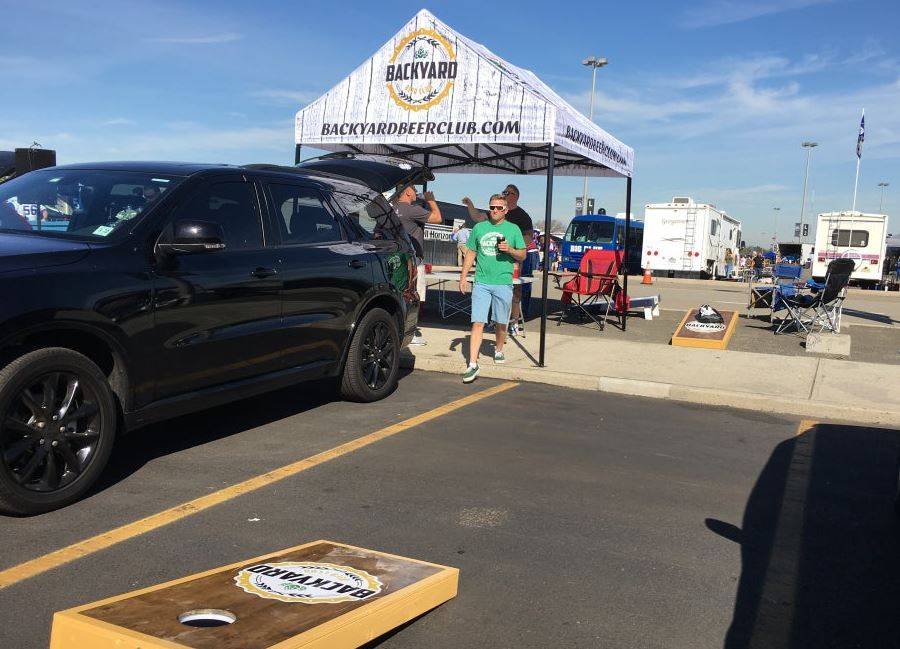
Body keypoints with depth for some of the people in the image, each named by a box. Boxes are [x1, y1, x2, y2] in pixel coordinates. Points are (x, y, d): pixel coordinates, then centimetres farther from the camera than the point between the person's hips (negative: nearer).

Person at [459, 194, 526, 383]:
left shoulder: (513, 229, 6)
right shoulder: (479, 228, 10)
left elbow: (522, 255, 8)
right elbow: (471, 253, 15)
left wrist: (509, 250, -12)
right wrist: (463, 276, 8)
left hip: (503, 283, 0)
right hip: (481, 282, 0)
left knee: (501, 323, 12)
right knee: (477, 323, -8)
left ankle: (498, 351, 38)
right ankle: (473, 364, -11)